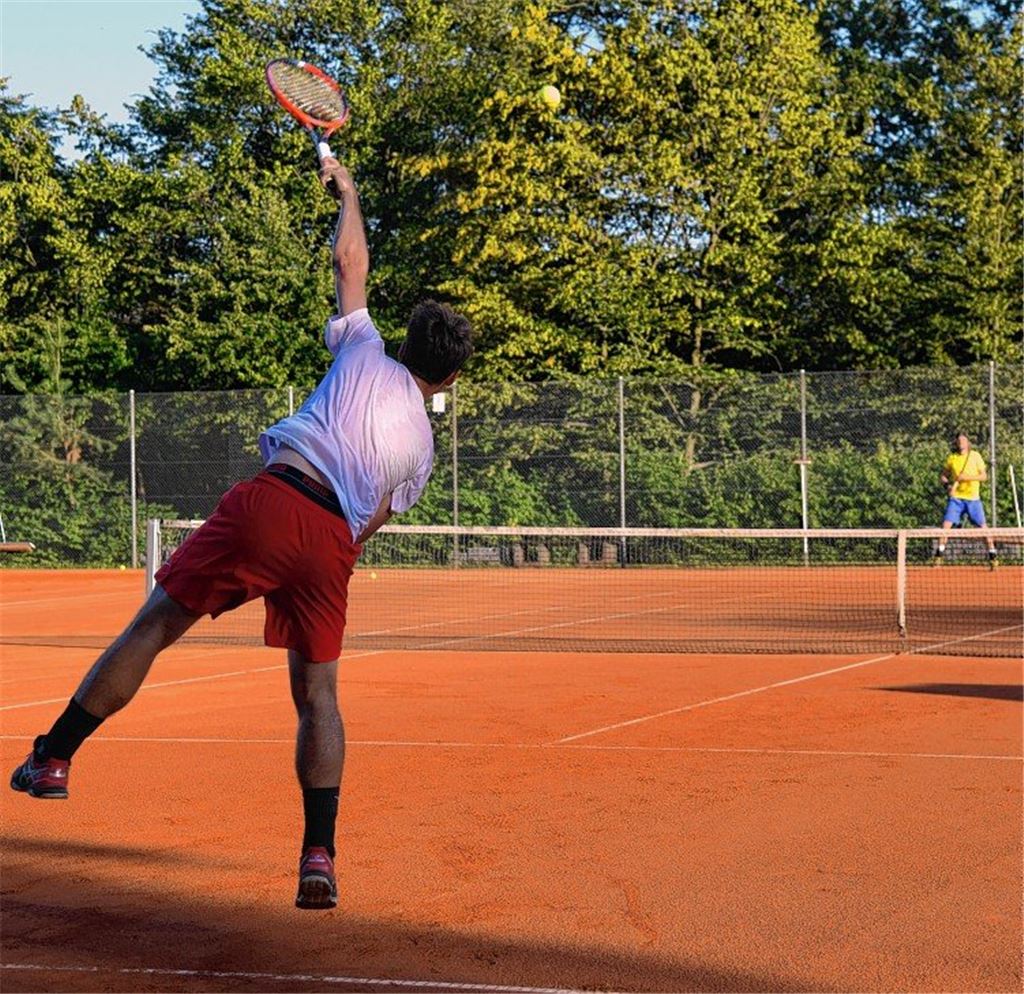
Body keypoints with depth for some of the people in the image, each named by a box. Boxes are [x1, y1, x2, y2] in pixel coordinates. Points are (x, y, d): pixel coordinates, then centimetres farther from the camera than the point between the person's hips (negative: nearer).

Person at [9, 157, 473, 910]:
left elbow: (350, 260, 28)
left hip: (272, 501, -2)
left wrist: (347, 192, 43)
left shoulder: (366, 353, 17)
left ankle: (53, 758, 12)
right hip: (334, 542, 2)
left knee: (152, 628, 8)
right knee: (318, 693, 11)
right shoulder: (422, 446, 21)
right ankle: (319, 856, 3)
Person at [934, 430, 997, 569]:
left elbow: (984, 476, -2)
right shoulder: (952, 458, 7)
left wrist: (967, 477, -16)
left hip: (973, 498, -1)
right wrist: (947, 485, -6)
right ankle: (938, 557, -5)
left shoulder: (975, 456, 1)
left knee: (982, 527, -4)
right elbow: (942, 475, 14)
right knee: (946, 525, -11)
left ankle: (992, 557, 6)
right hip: (956, 497, 1)